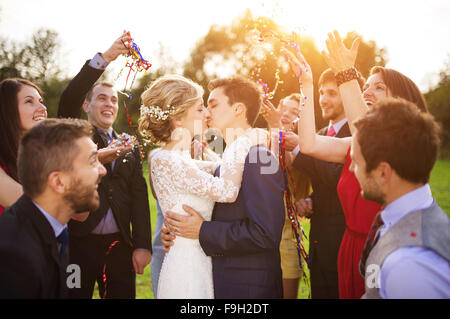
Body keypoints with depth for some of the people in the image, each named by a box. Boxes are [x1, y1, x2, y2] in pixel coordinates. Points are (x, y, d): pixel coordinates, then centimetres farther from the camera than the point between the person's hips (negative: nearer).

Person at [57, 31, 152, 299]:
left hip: (119, 246, 3)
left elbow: (139, 197, 4)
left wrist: (142, 245, -5)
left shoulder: (130, 147, 11)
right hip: (78, 245, -2)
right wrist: (104, 59, -24)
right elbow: (68, 100, -15)